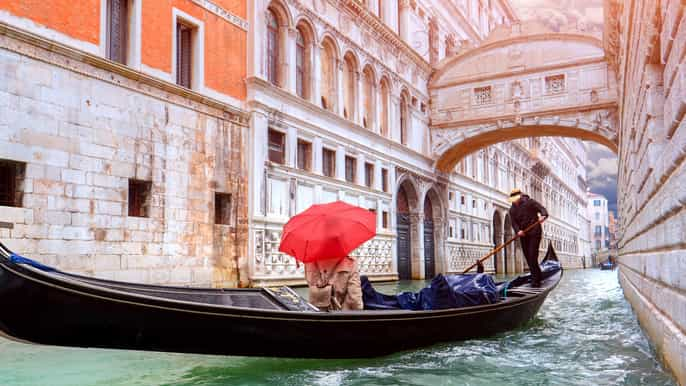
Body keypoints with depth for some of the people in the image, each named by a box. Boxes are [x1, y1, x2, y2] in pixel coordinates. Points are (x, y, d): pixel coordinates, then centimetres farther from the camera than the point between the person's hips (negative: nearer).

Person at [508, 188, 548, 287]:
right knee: (528, 257, 5)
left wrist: (543, 215, -32)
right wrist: (518, 231, -19)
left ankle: (535, 280, -12)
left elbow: (541, 209, -10)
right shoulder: (512, 210, 9)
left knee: (532, 256, -13)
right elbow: (513, 223, 0)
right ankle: (537, 277, 18)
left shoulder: (529, 202, -3)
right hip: (523, 235, 6)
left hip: (534, 233, -5)